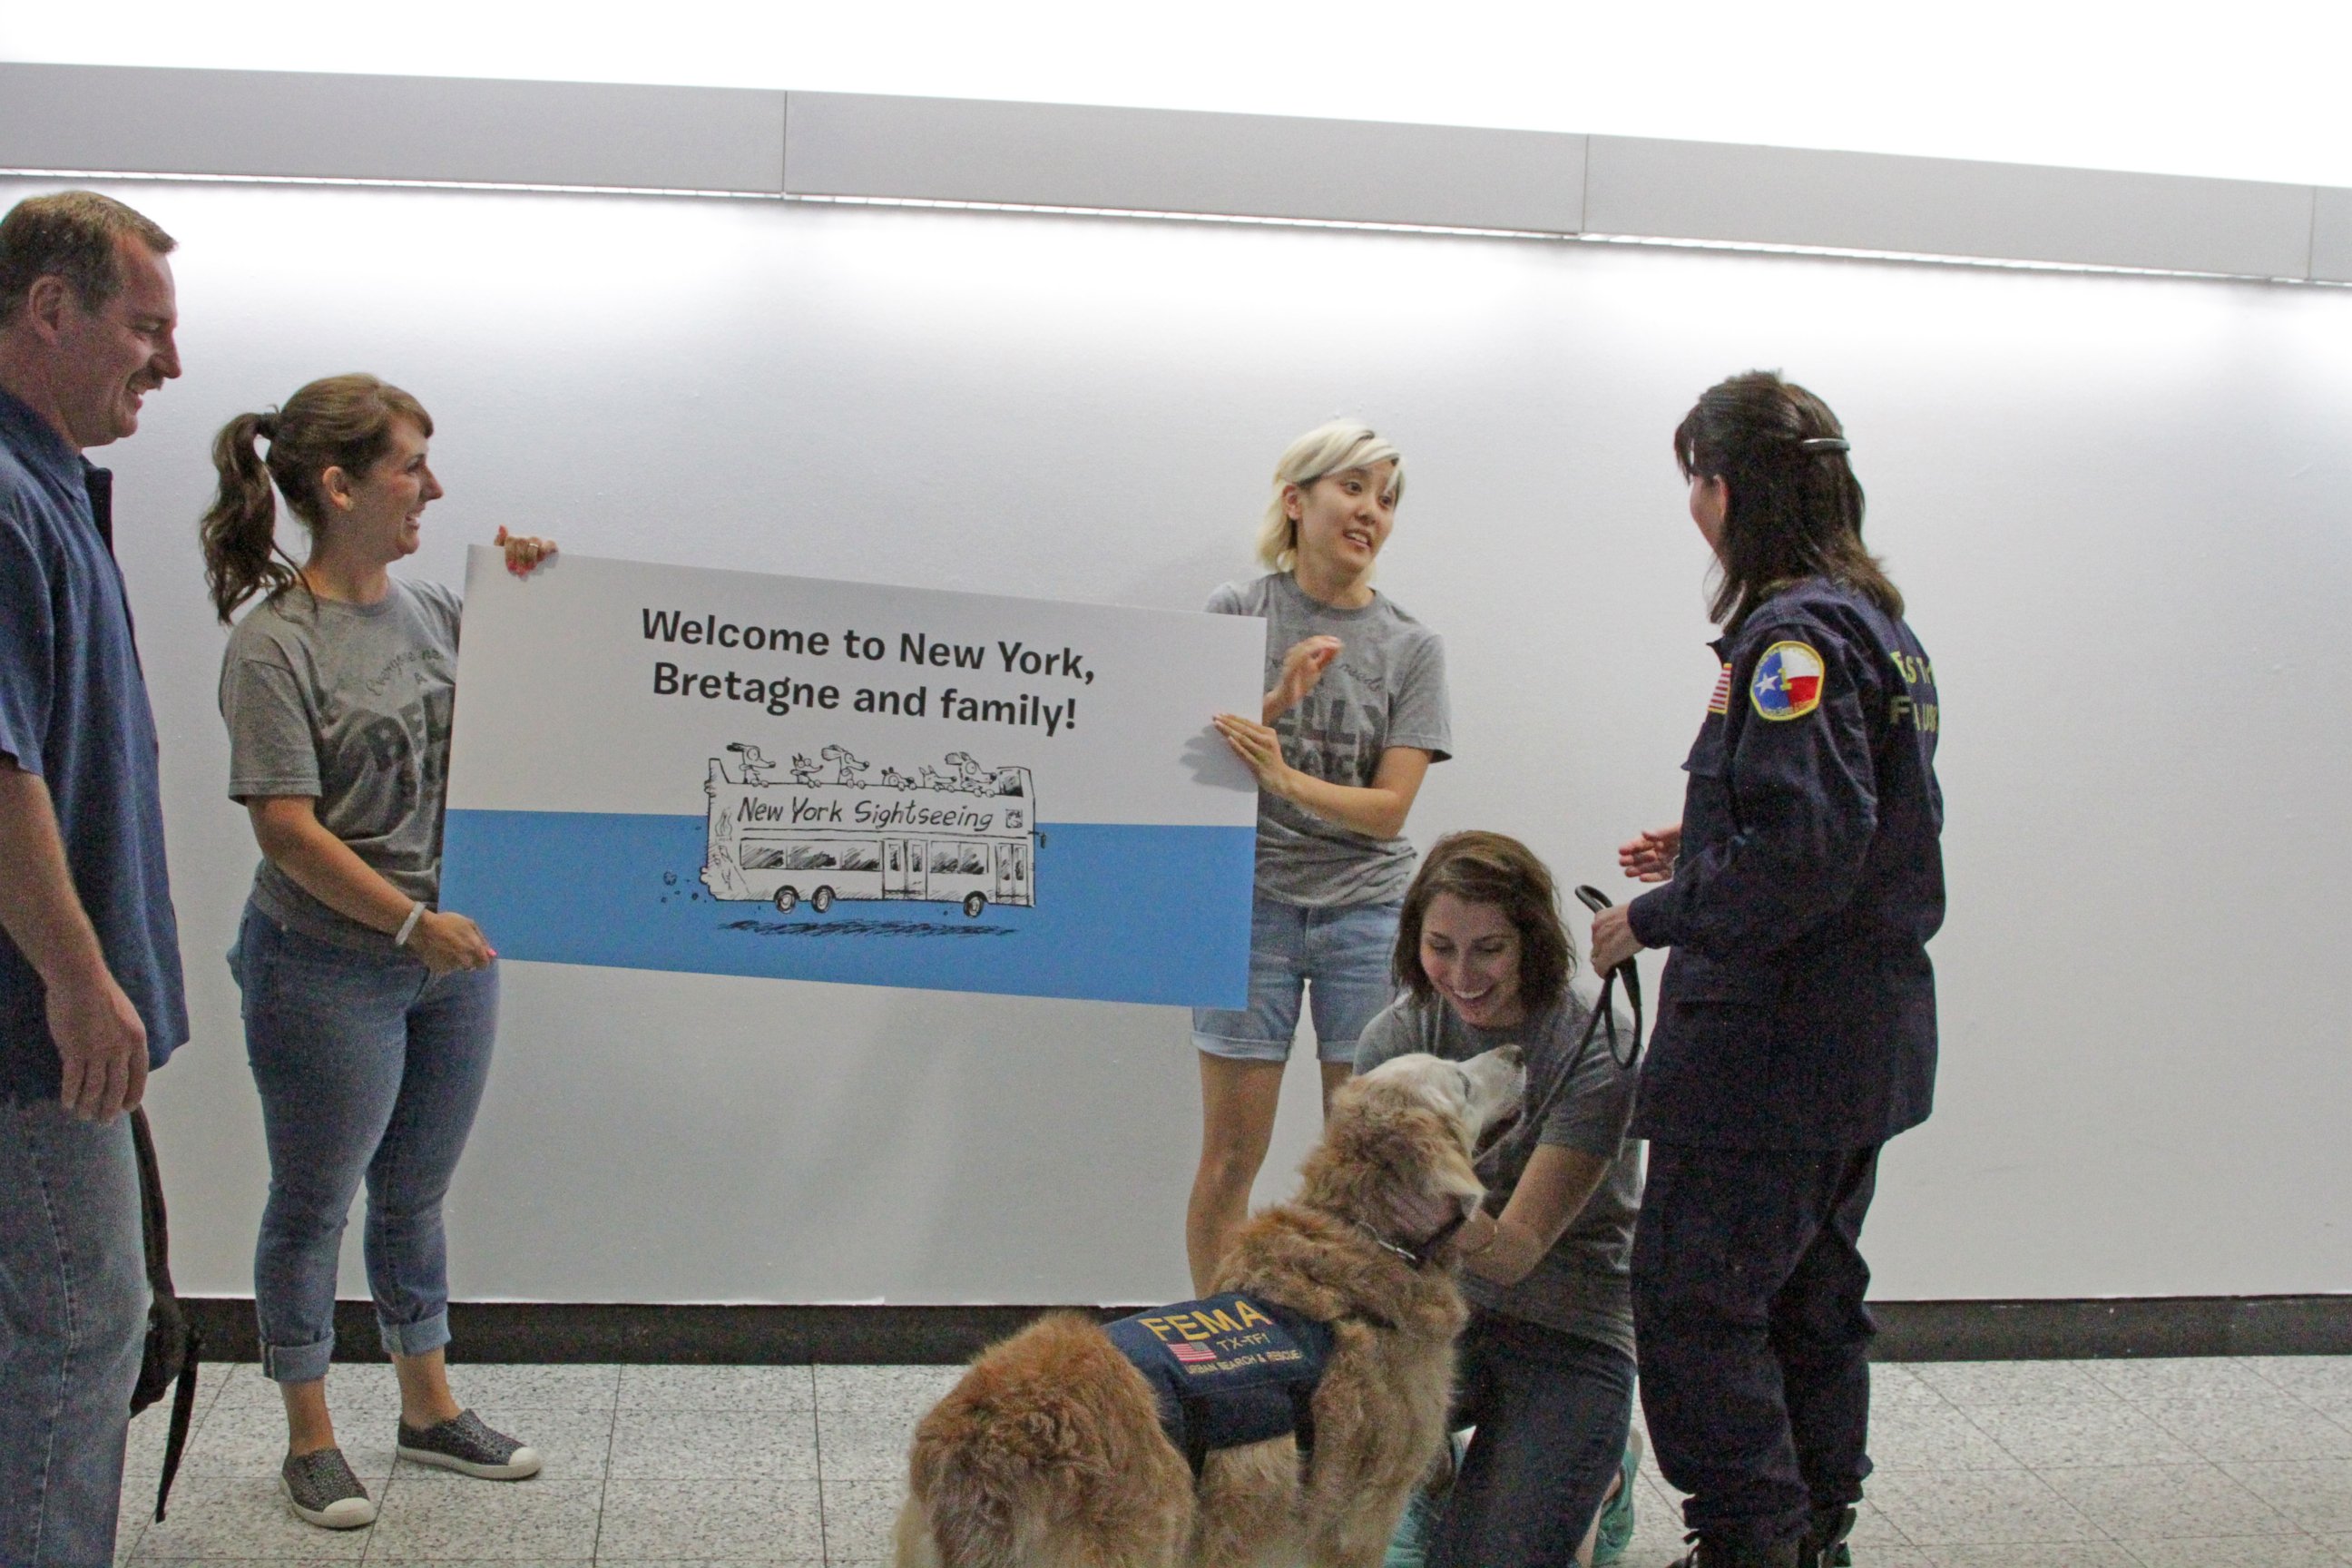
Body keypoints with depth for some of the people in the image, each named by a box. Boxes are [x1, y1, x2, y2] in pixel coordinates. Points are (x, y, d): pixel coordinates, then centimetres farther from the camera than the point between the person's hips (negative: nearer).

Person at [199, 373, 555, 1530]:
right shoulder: (274, 643, -15)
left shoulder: (432, 610, 4)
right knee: (314, 1205, 9)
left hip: (453, 955, 6)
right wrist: (413, 922, -21)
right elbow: (286, 828, -18)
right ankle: (310, 1438, 24)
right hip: (327, 968, -6)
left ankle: (428, 1410, 32)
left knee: (416, 1196, 18)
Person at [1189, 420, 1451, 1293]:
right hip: (1251, 902, -1)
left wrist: (1284, 777, -22)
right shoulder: (1237, 612, 2)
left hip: (1367, 910, 1)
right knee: (1231, 1157, 0)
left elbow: (1390, 806, -5)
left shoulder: (1412, 647, 4)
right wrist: (1277, 699, -21)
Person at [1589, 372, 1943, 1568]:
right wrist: (1707, 852, 17)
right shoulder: (1877, 623, 12)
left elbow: (1807, 852, -26)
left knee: (1692, 1294, -4)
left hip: (1777, 1031, -10)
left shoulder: (1793, 634, -18)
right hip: (1863, 1027, 10)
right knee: (1809, 1291, 19)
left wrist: (1657, 917, -15)